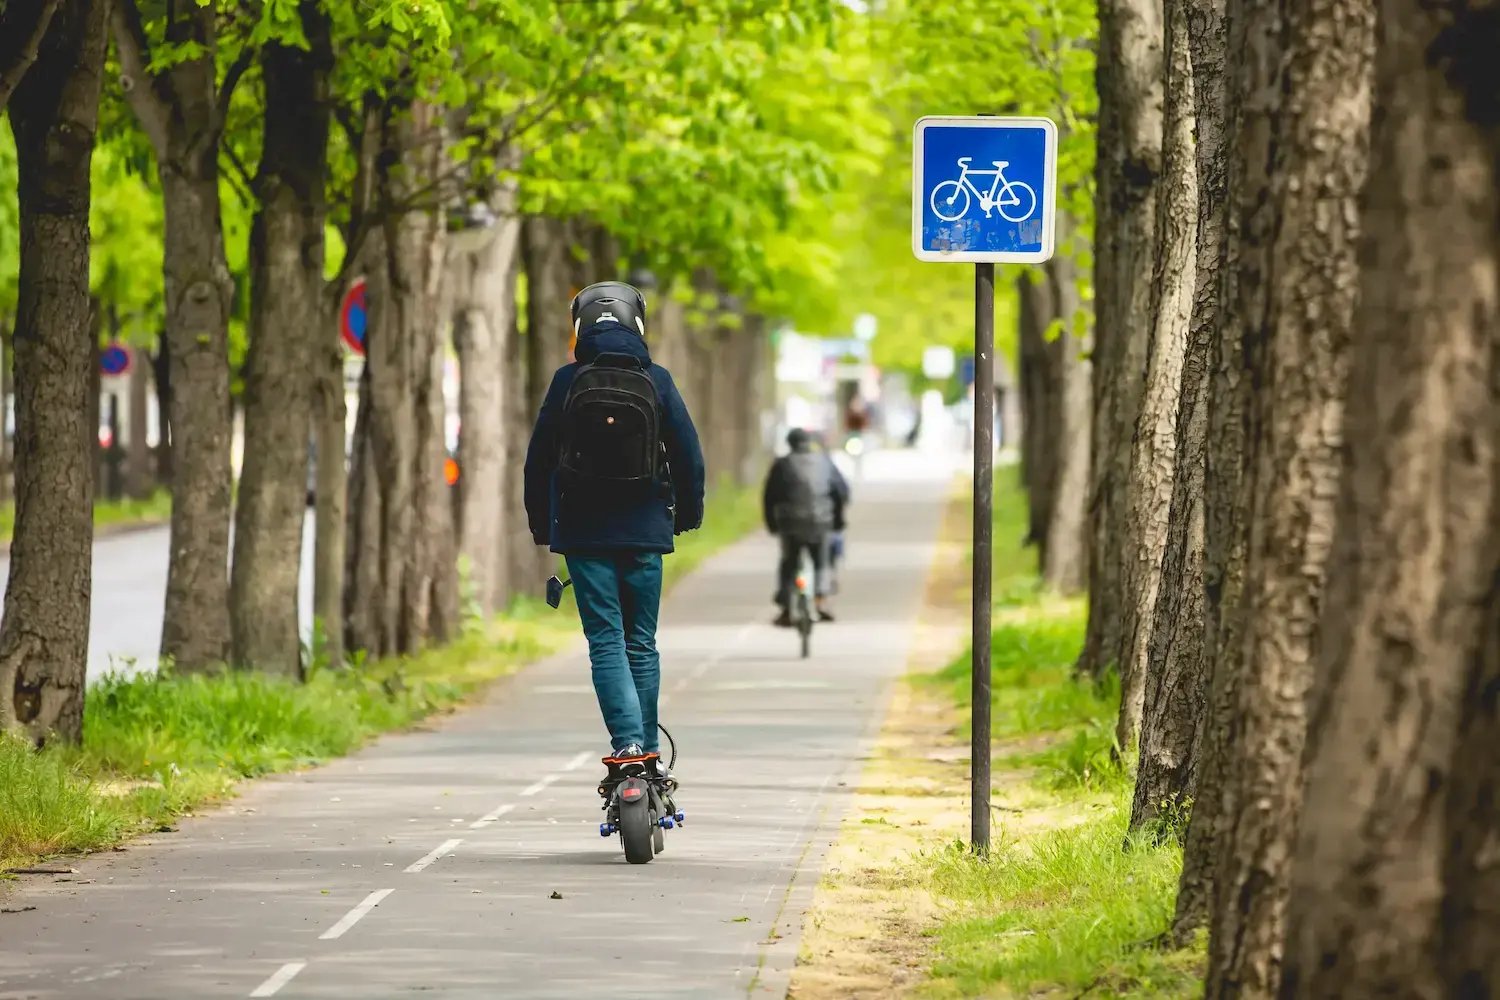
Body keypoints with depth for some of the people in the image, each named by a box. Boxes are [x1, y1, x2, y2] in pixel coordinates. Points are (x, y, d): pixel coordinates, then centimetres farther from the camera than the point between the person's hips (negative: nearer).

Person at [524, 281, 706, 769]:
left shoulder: (567, 381, -2)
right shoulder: (656, 381, -1)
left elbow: (538, 459, 2)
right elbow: (689, 456, 2)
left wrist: (542, 527, 13)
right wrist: (687, 515, 18)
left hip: (584, 533, -1)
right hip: (644, 531, 1)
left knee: (606, 641, -2)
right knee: (641, 643, 12)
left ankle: (628, 741, -18)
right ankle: (647, 744, 14)